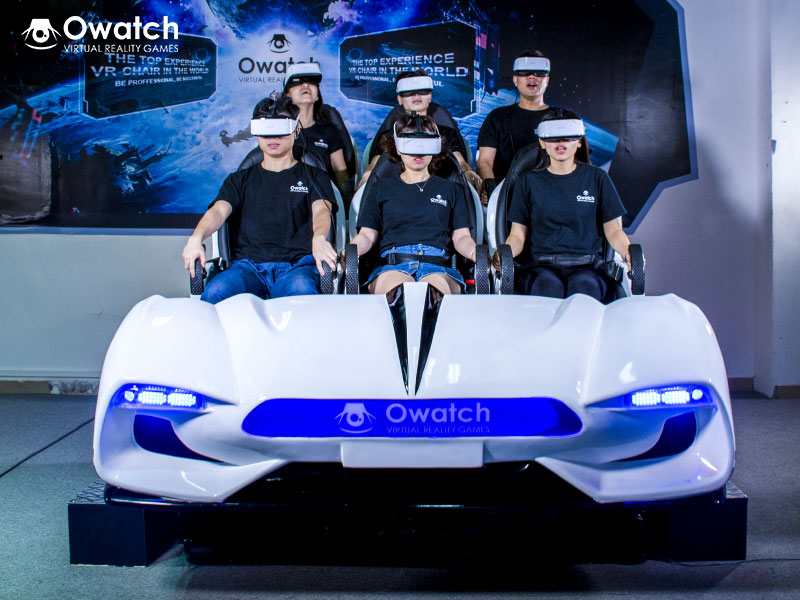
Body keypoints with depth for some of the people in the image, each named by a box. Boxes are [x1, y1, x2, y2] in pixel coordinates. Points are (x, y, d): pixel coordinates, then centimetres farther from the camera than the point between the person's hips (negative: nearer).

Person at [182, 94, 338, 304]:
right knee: (215, 292, -33)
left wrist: (319, 238, -26)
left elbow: (321, 210, 1)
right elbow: (219, 211, 8)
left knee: (302, 291, -40)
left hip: (297, 265, -1)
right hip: (248, 266, 2)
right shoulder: (240, 180, 27)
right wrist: (197, 237, -17)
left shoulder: (314, 176, 22)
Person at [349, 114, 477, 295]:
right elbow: (367, 235, 19)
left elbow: (461, 237, 19)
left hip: (438, 266, 1)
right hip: (392, 265, 0)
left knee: (436, 291, -40)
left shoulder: (450, 190, 28)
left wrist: (476, 252, -6)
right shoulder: (380, 189, 27)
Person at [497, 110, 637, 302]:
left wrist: (628, 252, -9)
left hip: (587, 266, 0)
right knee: (548, 284, -36)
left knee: (584, 285, -35)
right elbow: (518, 235, 9)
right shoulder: (528, 181, 14)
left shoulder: (597, 178, 15)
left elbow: (613, 230, 13)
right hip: (541, 266, 0)